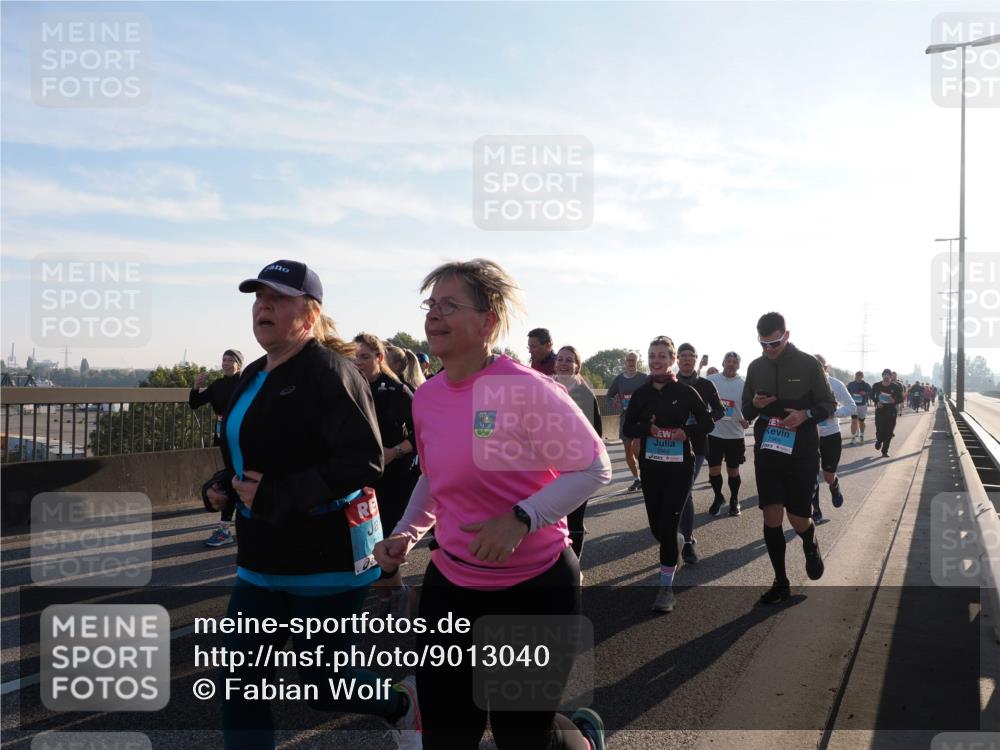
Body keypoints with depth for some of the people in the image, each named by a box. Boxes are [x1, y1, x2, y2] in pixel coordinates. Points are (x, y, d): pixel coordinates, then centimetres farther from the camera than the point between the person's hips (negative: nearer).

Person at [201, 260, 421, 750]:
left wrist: (278, 497, -27)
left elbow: (366, 461, -24)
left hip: (327, 556, -8)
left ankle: (402, 706, 39)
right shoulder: (254, 377, 11)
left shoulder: (327, 370, -17)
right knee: (240, 685, 8)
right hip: (264, 559, 8)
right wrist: (225, 485, 3)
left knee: (322, 684, 8)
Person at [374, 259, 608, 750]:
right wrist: (406, 532, 1)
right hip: (450, 585, 6)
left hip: (534, 585, -5)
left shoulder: (526, 389, -19)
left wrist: (521, 519, -25)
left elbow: (595, 468, -14)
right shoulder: (426, 397, 1)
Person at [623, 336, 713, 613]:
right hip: (650, 465, 3)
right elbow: (628, 429, 4)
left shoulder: (685, 391, -6)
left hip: (679, 465, -3)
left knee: (668, 524, -9)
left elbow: (707, 424, 1)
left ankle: (666, 588, 1)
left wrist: (686, 432, -17)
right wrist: (648, 428, -16)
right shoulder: (641, 393, 1)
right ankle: (676, 542, 46)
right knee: (657, 526, 10)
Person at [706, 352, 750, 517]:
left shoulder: (744, 384, -4)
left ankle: (734, 500, 30)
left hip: (735, 435, -1)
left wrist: (747, 420, -21)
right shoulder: (711, 380, -1)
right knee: (714, 470, 3)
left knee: (733, 471, 10)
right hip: (714, 433, 1)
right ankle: (718, 497, 28)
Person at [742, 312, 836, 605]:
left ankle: (810, 545, 39)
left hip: (801, 452, -3)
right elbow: (746, 411, 14)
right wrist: (755, 405, -10)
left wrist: (806, 415, -20)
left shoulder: (808, 364, -5)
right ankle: (780, 582, 12)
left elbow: (829, 405, -1)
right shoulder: (755, 367, 6)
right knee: (771, 517, -1)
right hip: (767, 451, 3)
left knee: (798, 520, 2)